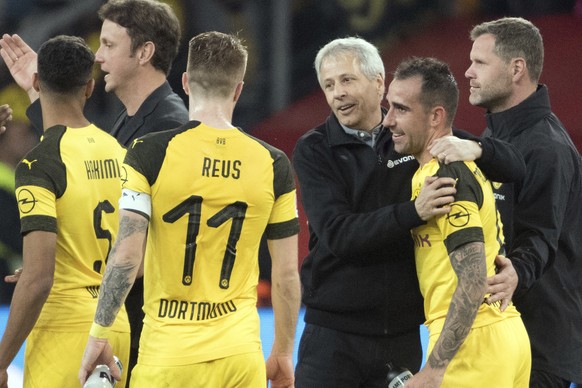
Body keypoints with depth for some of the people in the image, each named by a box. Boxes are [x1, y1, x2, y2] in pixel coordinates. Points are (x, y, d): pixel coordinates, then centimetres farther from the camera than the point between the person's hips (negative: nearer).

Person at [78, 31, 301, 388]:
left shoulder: (150, 153, -6)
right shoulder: (273, 164, 2)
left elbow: (126, 256, -11)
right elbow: (287, 272, 5)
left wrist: (99, 336, -4)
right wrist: (283, 354, 16)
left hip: (168, 354, -2)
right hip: (241, 351, 2)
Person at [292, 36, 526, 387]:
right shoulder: (315, 150, -3)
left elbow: (515, 166, 5)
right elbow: (337, 235, -17)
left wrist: (474, 148, -17)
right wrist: (413, 212, -29)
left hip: (403, 334, 2)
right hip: (334, 335, -2)